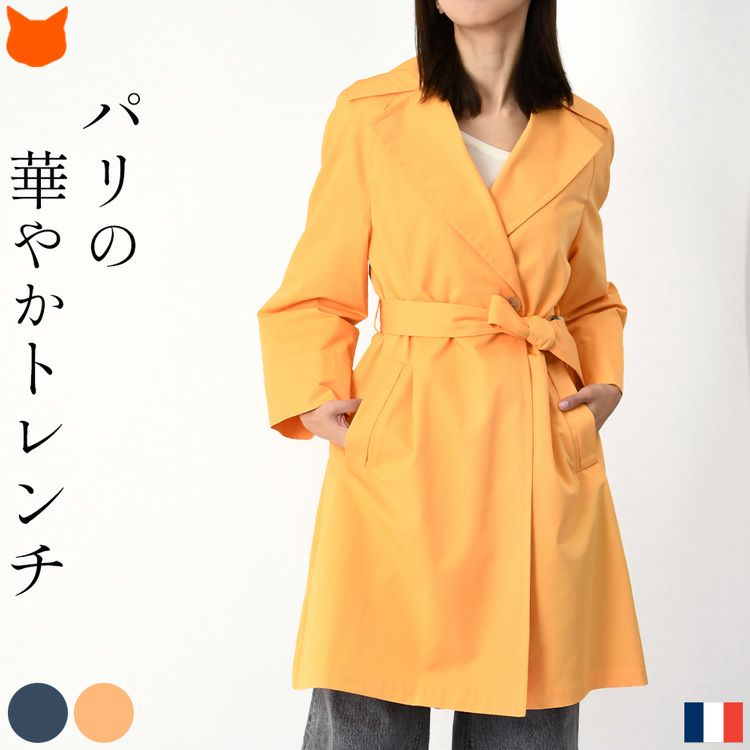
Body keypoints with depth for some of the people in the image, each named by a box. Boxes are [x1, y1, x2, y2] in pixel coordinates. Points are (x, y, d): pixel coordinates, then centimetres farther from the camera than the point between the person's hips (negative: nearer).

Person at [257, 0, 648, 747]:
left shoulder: (584, 138, 10)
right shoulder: (369, 116, 3)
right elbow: (318, 293, 8)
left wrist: (606, 383, 7)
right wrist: (316, 400, -5)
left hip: (543, 454, 3)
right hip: (400, 448, -2)